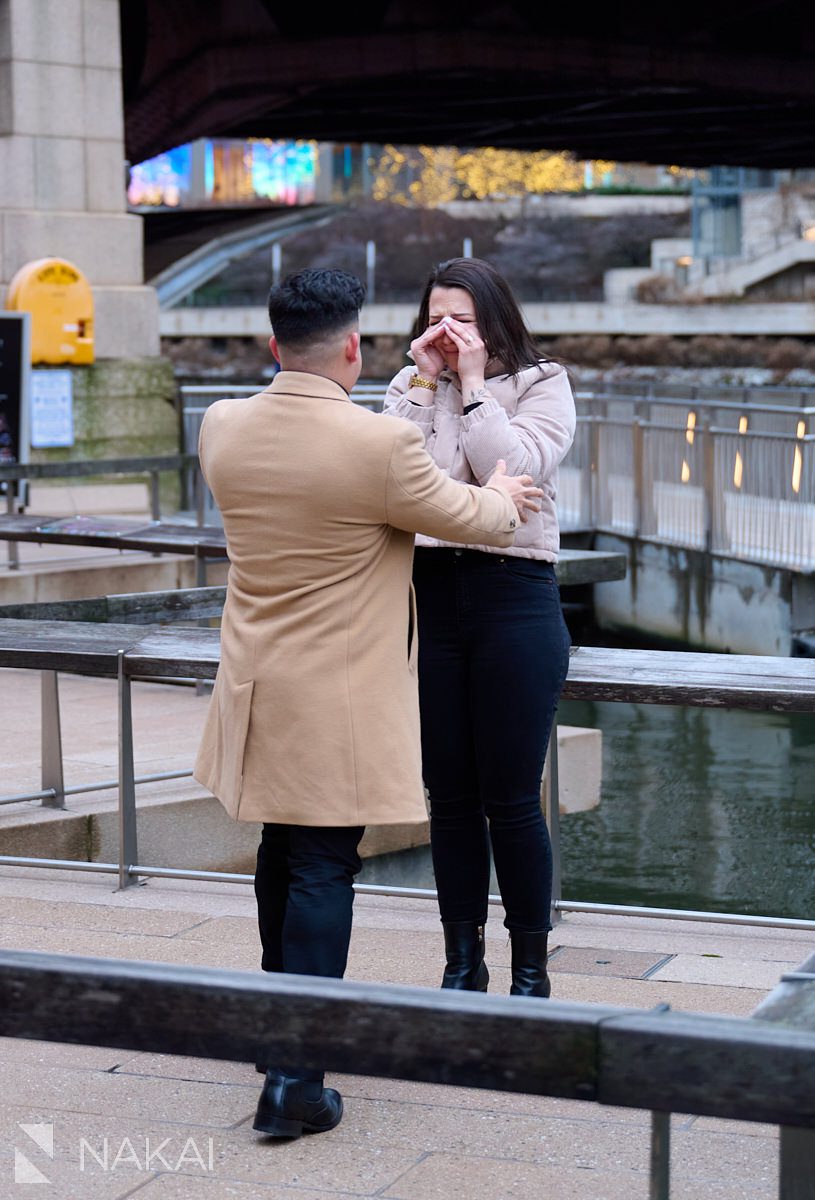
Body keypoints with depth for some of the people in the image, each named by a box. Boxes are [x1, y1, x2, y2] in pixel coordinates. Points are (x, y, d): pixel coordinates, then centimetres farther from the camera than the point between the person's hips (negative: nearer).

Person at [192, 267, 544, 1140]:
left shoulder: (222, 428, -2)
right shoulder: (380, 444, -21)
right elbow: (469, 519, -6)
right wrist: (502, 499, 19)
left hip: (256, 689, 7)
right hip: (338, 702, -6)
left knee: (281, 853, 21)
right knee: (323, 871, -2)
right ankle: (295, 1079, -3)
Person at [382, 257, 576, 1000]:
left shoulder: (541, 387, 2)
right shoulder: (411, 389, 11)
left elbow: (512, 469, -15)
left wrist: (473, 384, -11)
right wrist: (425, 381, -7)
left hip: (514, 598, -3)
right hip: (428, 598, 4)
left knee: (511, 797, -1)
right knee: (450, 794, 9)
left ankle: (531, 969, 11)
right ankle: (463, 961, 21)